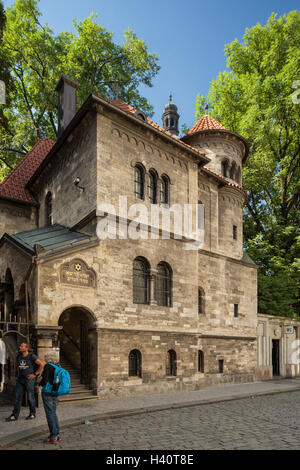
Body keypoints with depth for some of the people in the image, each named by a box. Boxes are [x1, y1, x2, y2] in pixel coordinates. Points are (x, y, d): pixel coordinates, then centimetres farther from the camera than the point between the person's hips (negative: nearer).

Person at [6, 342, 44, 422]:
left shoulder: (32, 356, -12)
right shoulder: (18, 356, 7)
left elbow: (41, 364, -12)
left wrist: (35, 374, -11)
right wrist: (19, 374, 16)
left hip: (30, 380, -5)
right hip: (20, 380, 6)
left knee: (31, 397, 3)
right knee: (18, 397, 3)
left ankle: (32, 414, 17)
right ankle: (14, 415, 7)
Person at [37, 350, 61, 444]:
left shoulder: (48, 366, -17)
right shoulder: (58, 366, 6)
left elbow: (45, 381, -22)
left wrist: (39, 381, 0)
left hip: (47, 392, -8)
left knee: (50, 413, 0)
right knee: (53, 413, 17)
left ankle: (53, 437, 5)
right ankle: (57, 435, 22)